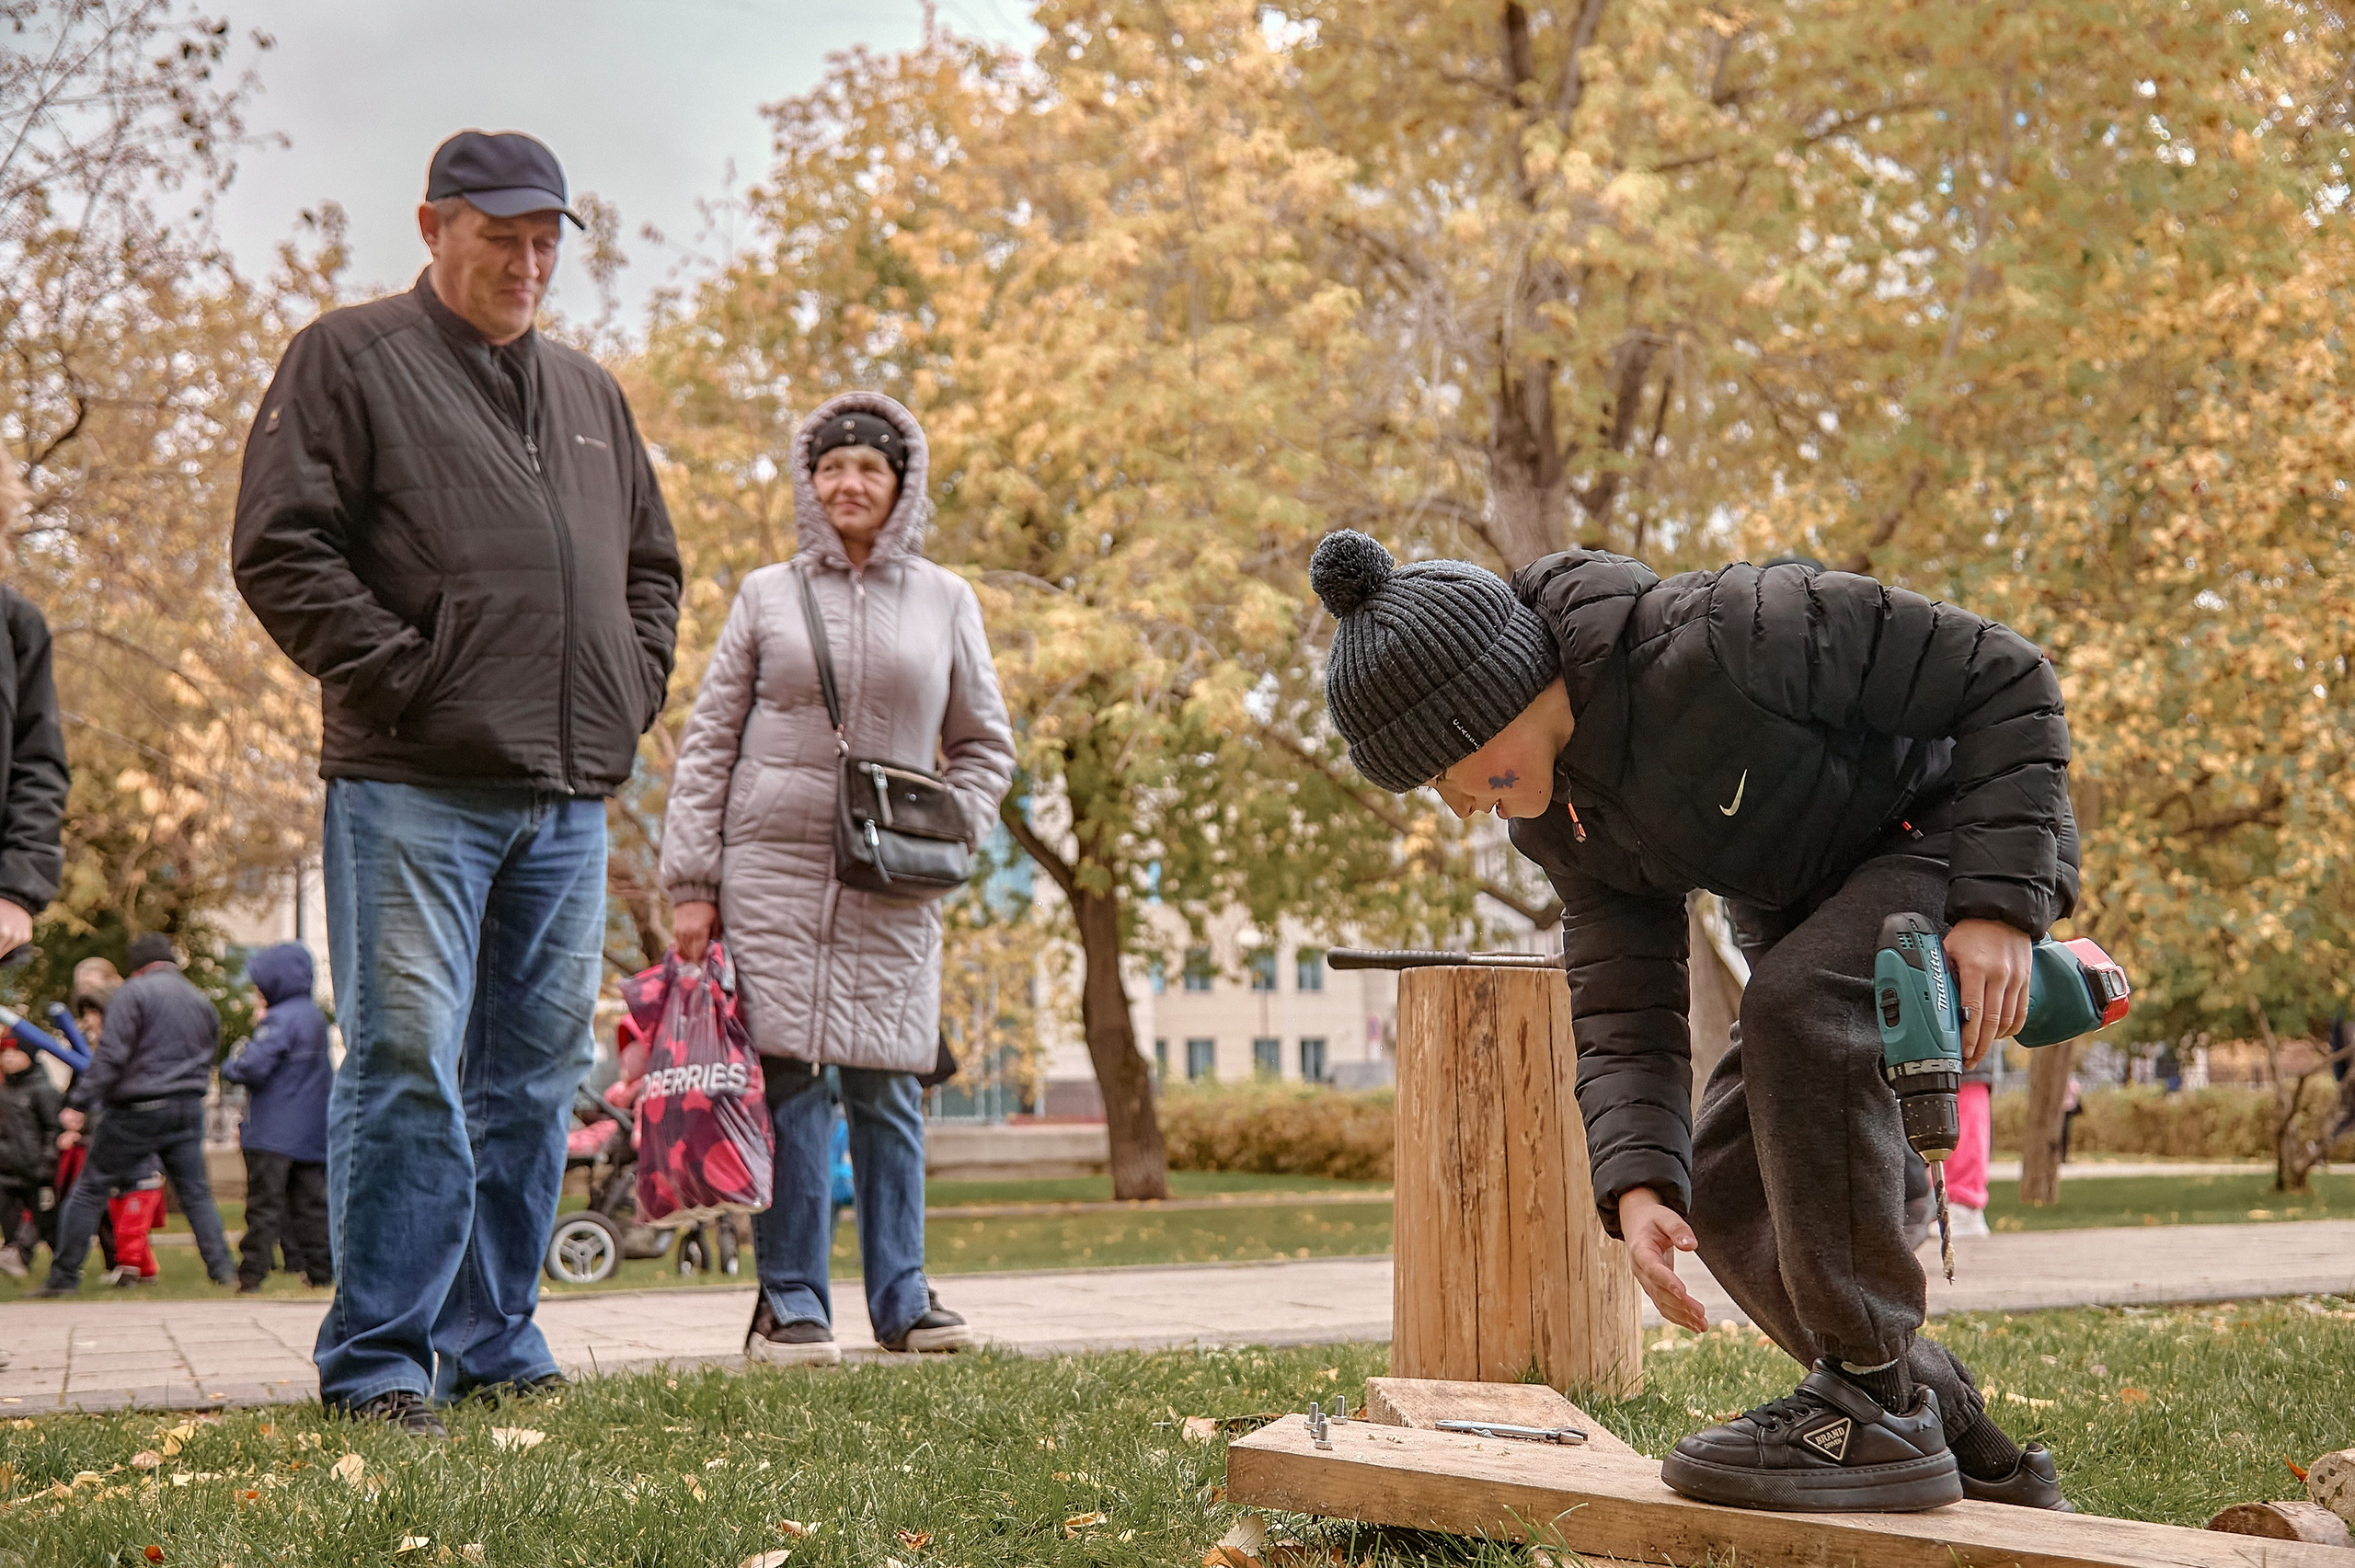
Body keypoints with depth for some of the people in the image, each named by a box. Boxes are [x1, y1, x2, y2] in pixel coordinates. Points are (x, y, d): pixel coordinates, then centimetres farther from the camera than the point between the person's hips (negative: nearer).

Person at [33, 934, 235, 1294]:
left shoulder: (134, 992, -7)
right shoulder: (203, 1003, 15)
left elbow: (110, 1055, -14)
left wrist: (79, 1103, -13)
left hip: (138, 1111, -5)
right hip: (188, 1109, 5)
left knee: (91, 1188, 5)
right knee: (195, 1192, 13)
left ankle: (64, 1275, 6)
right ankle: (221, 1267, 3)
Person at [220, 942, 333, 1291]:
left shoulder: (280, 1019, -14)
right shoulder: (316, 1017, 14)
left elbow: (252, 1066, -22)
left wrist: (230, 1065, 0)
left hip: (274, 1134, -8)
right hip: (312, 1133, 8)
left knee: (264, 1204, -5)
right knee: (310, 1202, 10)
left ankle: (252, 1274, -5)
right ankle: (320, 1269, 9)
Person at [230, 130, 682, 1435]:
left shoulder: (589, 392, 22)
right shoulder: (350, 359, 3)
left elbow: (651, 565, 29)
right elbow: (280, 548, -6)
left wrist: (632, 687, 13)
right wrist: (397, 677, -12)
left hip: (570, 797, 6)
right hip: (414, 789, -6)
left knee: (535, 1074, 8)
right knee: (407, 1063, -8)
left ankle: (496, 1340, 17)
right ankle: (378, 1363, -2)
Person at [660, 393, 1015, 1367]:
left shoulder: (944, 601, 10)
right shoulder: (768, 595, 6)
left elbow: (985, 745, 16)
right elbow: (708, 742, 5)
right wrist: (691, 880, -1)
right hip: (771, 870, -1)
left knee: (887, 1087, 3)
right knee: (787, 1081, -4)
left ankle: (901, 1297, 12)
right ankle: (790, 1303, 2)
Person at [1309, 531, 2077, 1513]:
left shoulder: (1721, 635, -33)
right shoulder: (1560, 816, -8)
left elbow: (2002, 678, -26)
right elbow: (1623, 1012, -8)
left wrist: (1997, 900, -32)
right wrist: (1636, 1184, -25)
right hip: (1814, 917, 8)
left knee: (1795, 1005, -35)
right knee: (1724, 1190, 1)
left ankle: (1874, 1403, -26)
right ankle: (1976, 1463, 16)